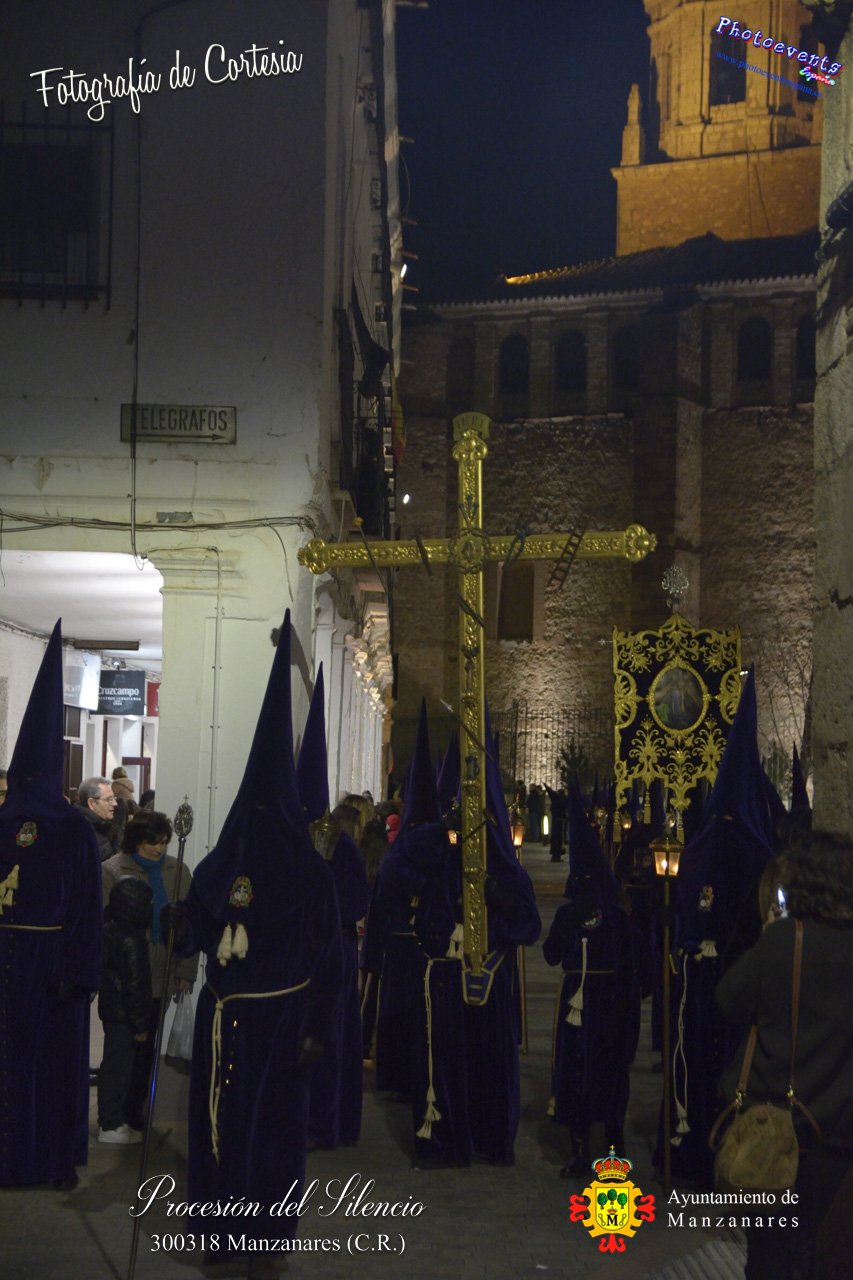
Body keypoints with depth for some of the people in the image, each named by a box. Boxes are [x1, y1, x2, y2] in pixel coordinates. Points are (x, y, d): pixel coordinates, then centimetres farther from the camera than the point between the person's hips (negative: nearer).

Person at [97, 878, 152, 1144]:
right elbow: (135, 985, -20)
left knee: (114, 1066, 17)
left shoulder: (109, 930, 6)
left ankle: (111, 1119, 26)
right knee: (118, 1068, -2)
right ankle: (110, 1126, 4)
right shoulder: (131, 940, -21)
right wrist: (140, 1024, -14)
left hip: (110, 1009, 9)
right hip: (125, 1015, -9)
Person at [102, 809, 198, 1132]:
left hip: (161, 977, 3)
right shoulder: (112, 871, -3)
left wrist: (186, 971, 5)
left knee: (146, 1045, 11)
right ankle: (114, 1114, 13)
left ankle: (135, 1109, 23)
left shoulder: (178, 871, 8)